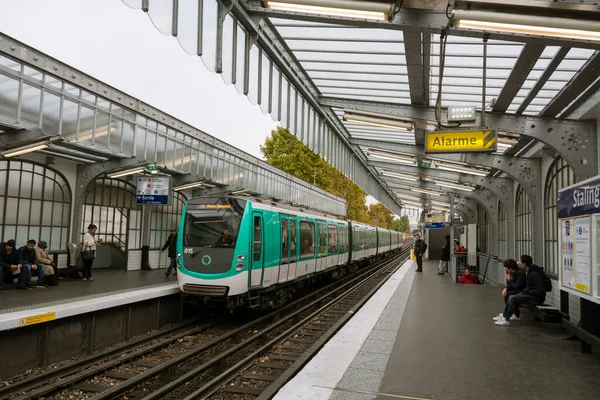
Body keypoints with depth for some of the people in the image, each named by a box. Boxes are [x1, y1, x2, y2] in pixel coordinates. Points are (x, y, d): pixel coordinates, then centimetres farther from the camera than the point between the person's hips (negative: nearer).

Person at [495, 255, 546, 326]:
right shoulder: (528, 272, 11)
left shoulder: (535, 273, -20)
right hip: (529, 293, 10)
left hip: (537, 297, -10)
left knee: (513, 298, -20)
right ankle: (504, 316, -3)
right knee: (511, 297, -3)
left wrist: (528, 292, -18)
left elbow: (541, 290, -24)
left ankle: (505, 319, -13)